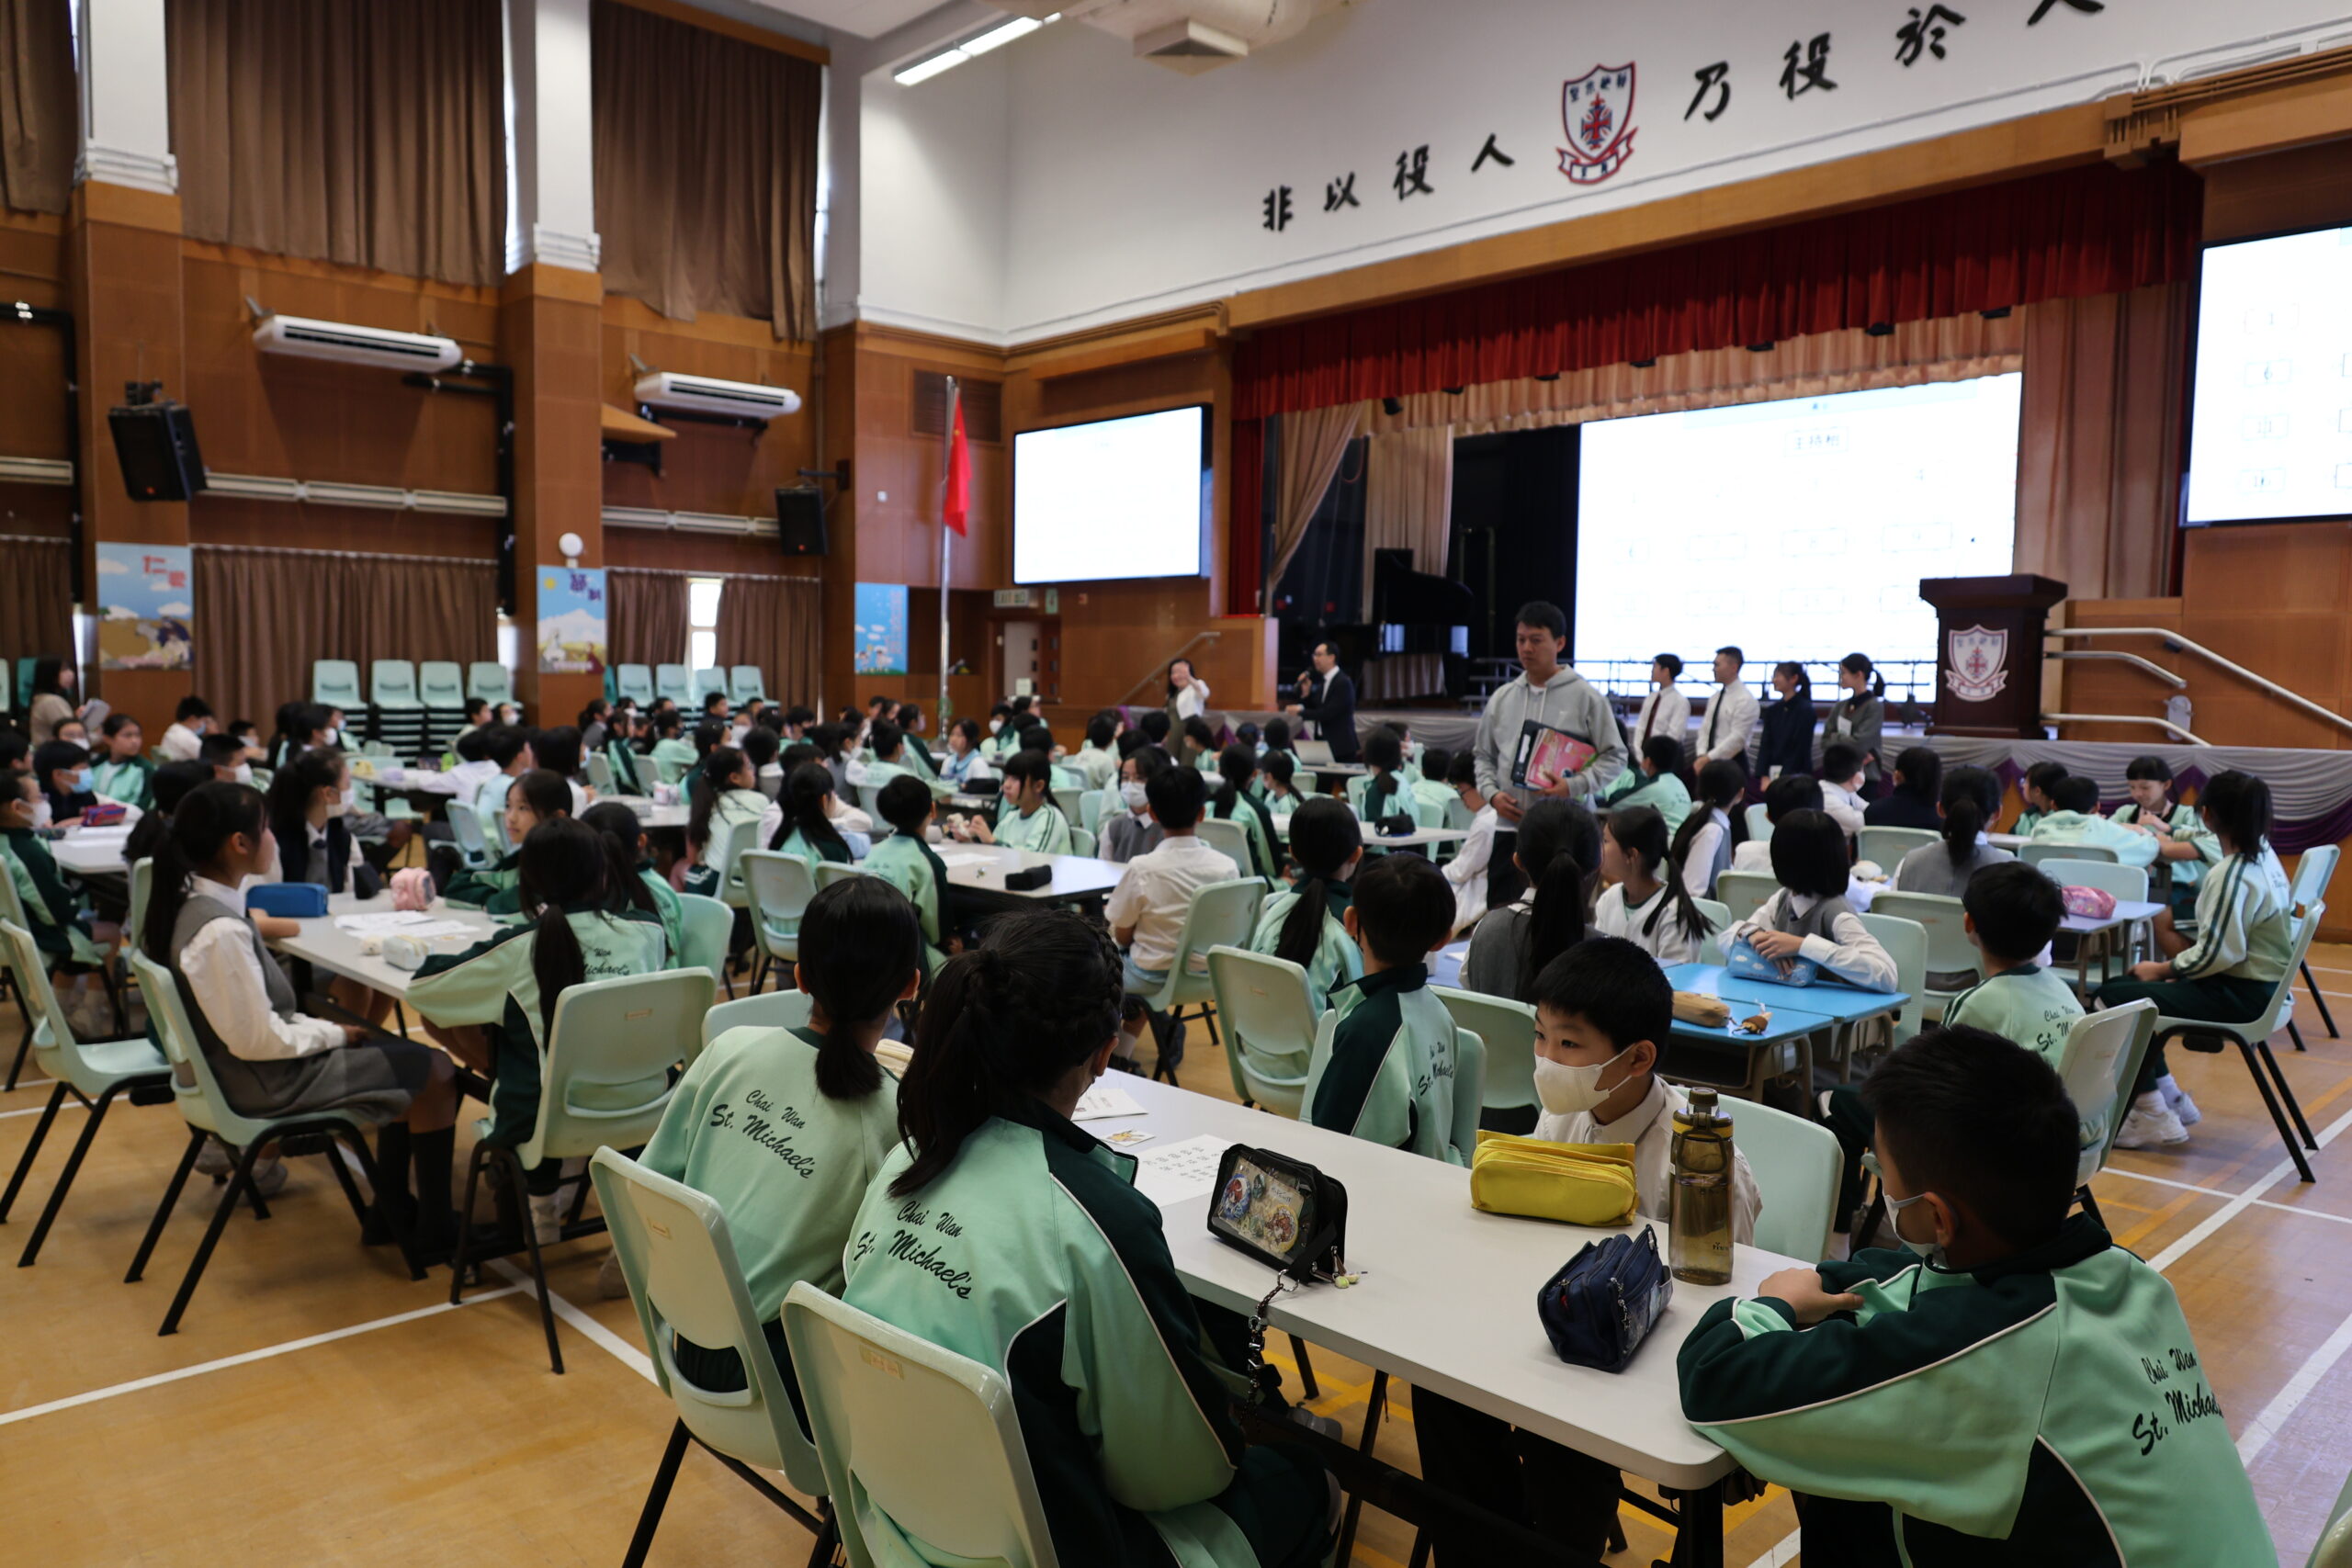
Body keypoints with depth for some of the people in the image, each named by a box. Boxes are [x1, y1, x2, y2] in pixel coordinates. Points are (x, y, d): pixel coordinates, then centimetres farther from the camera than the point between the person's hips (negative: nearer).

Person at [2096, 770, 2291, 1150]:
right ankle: (2171, 1100, 22)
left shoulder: (2231, 876, -24)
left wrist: (2162, 969, -12)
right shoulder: (2264, 855, 6)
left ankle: (2151, 1115, 1)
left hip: (2240, 995, -10)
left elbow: (2214, 954, -24)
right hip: (2259, 983, 10)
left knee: (2114, 999, -10)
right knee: (2133, 989, 16)